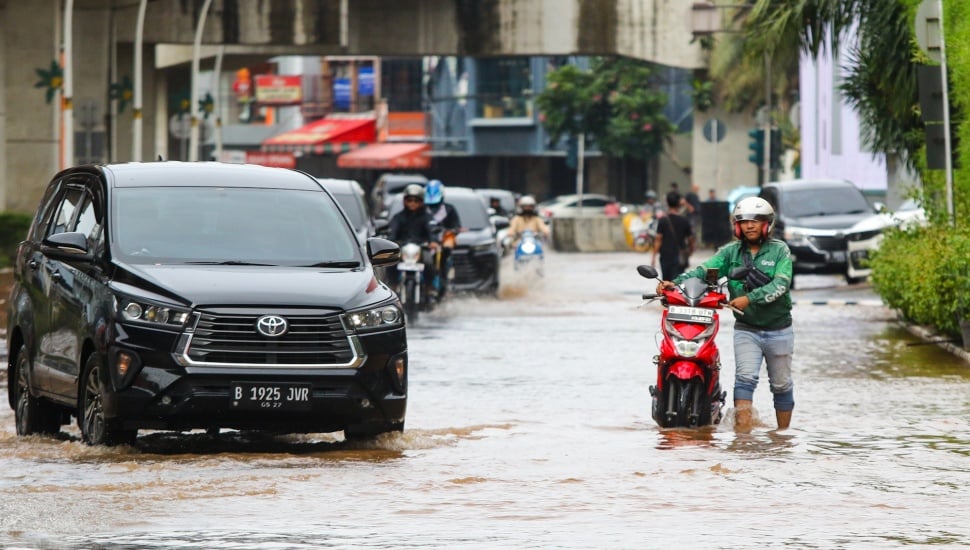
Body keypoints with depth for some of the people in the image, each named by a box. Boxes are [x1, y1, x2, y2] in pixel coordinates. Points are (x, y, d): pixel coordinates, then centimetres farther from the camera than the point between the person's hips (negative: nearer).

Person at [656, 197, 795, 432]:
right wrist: (674, 282, -25)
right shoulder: (731, 251, 4)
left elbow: (781, 284, -17)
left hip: (778, 330, -1)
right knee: (745, 377, -17)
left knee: (781, 384, 10)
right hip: (746, 330, 1)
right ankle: (742, 430, -25)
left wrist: (750, 298, -30)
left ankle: (783, 432, 22)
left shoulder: (779, 250, -2)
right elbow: (705, 270, -8)